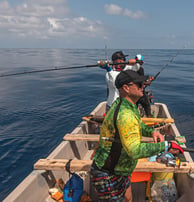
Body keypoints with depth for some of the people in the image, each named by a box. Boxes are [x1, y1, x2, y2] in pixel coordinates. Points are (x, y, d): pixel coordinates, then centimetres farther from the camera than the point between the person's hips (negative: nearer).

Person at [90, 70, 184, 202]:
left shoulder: (122, 103, 1)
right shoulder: (125, 114, -33)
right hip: (108, 176, -10)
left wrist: (151, 131, -4)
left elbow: (137, 125, 16)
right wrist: (165, 146, -32)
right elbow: (135, 151, -41)